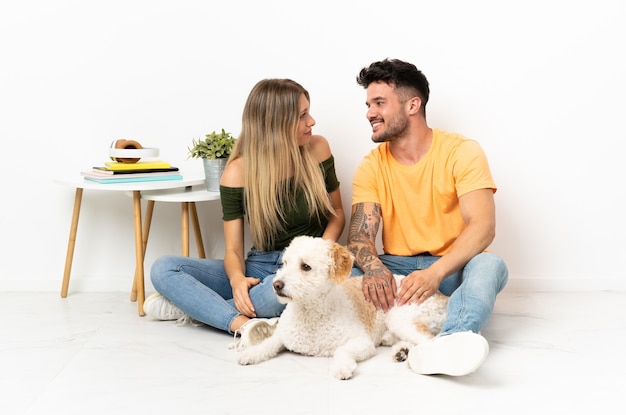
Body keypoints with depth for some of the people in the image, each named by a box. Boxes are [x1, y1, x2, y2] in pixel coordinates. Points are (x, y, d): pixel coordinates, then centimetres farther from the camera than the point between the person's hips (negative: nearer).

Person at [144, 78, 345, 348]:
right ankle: (242, 323, -36)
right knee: (163, 269, -15)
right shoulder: (238, 172, -6)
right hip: (258, 267, 2)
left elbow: (337, 214, 9)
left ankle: (192, 307, -19)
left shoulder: (317, 150, -3)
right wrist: (237, 278, -29)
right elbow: (233, 250, -6)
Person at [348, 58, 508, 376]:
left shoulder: (462, 152, -7)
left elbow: (483, 227, -19)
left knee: (489, 265, -35)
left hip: (452, 266, -2)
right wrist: (373, 267, -33)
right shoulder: (370, 167, 2)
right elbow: (360, 234, -8)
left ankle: (449, 343, -59)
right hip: (396, 267, 3)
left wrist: (435, 273, -35)